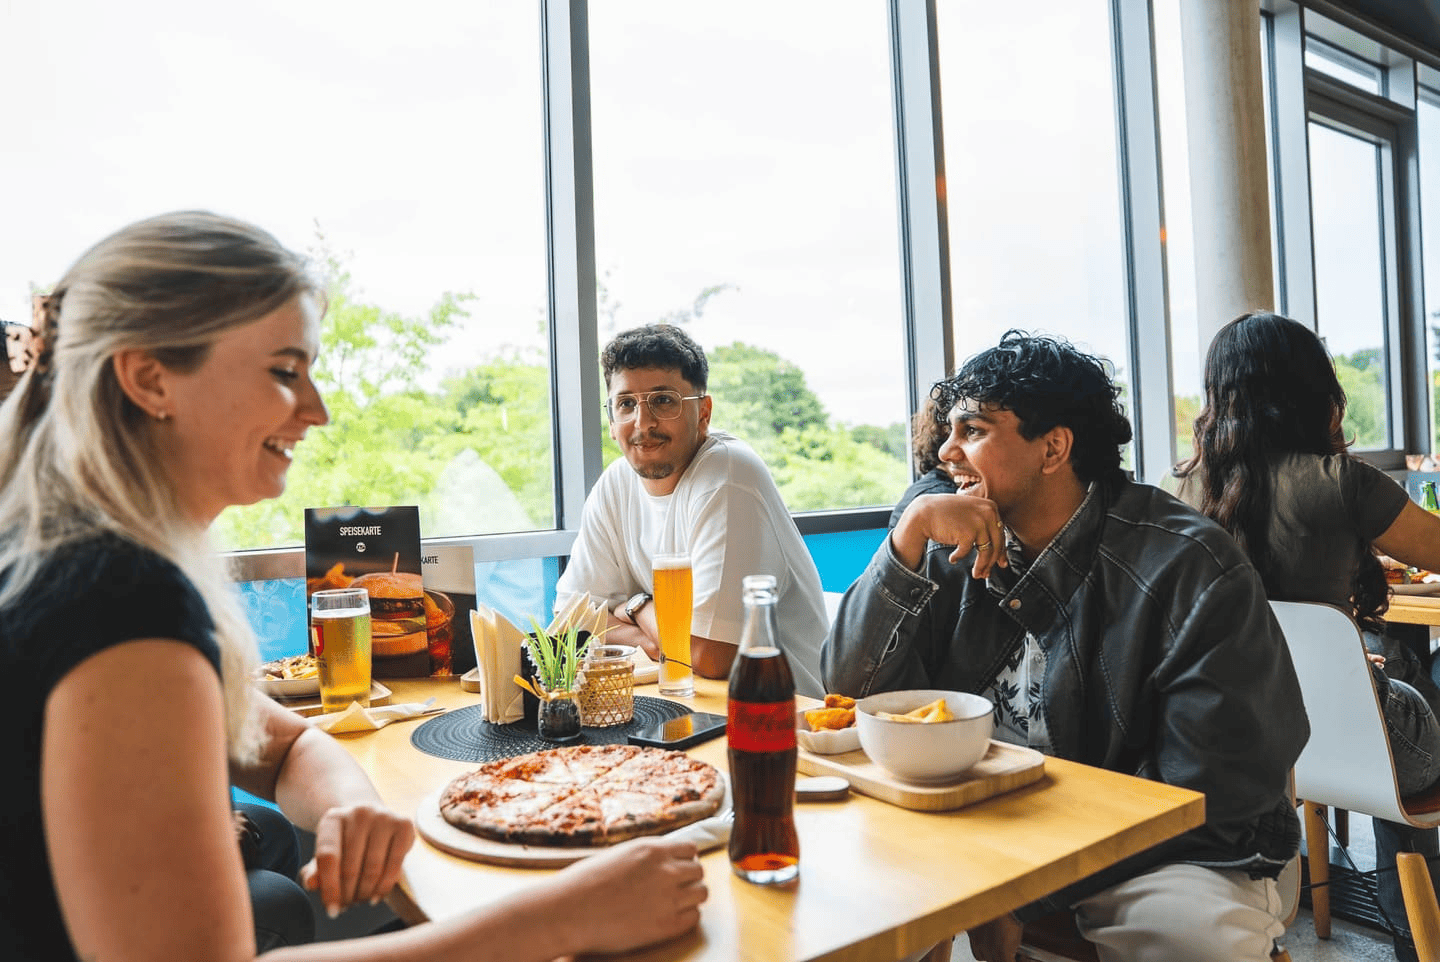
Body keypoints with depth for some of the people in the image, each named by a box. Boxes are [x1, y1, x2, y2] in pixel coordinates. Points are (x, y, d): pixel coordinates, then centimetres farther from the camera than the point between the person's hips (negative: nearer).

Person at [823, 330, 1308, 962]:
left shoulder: (1187, 567, -15)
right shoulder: (960, 550, -1)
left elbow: (1215, 790, -17)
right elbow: (850, 686, -6)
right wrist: (909, 534, -19)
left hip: (1164, 856, -3)